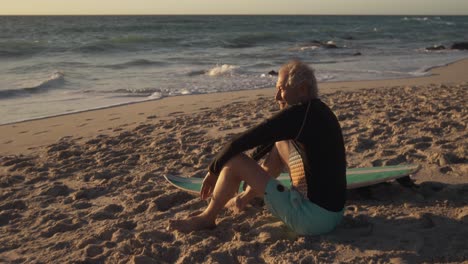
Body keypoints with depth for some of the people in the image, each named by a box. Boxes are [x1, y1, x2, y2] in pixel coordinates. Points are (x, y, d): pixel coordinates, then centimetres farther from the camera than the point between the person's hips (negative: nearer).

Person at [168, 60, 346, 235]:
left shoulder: (298, 113, -17)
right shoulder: (319, 110, 11)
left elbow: (241, 142, -14)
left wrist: (214, 170, 1)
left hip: (312, 219, -9)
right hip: (333, 212, 9)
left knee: (234, 160, -8)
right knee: (281, 142, 21)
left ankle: (206, 219, 14)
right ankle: (247, 197, 35)